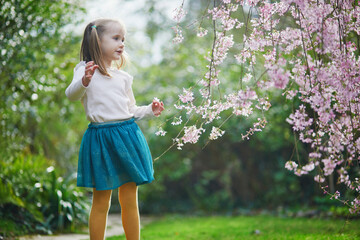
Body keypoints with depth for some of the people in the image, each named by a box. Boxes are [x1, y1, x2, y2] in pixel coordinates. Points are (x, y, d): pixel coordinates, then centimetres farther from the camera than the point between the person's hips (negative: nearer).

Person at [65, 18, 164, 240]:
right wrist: (84, 81, -35)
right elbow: (72, 95, -16)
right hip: (101, 138, -4)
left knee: (129, 200, 8)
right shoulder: (86, 70, 1)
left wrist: (150, 110, 8)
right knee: (101, 201, 0)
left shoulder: (123, 77, 16)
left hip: (128, 136, 5)